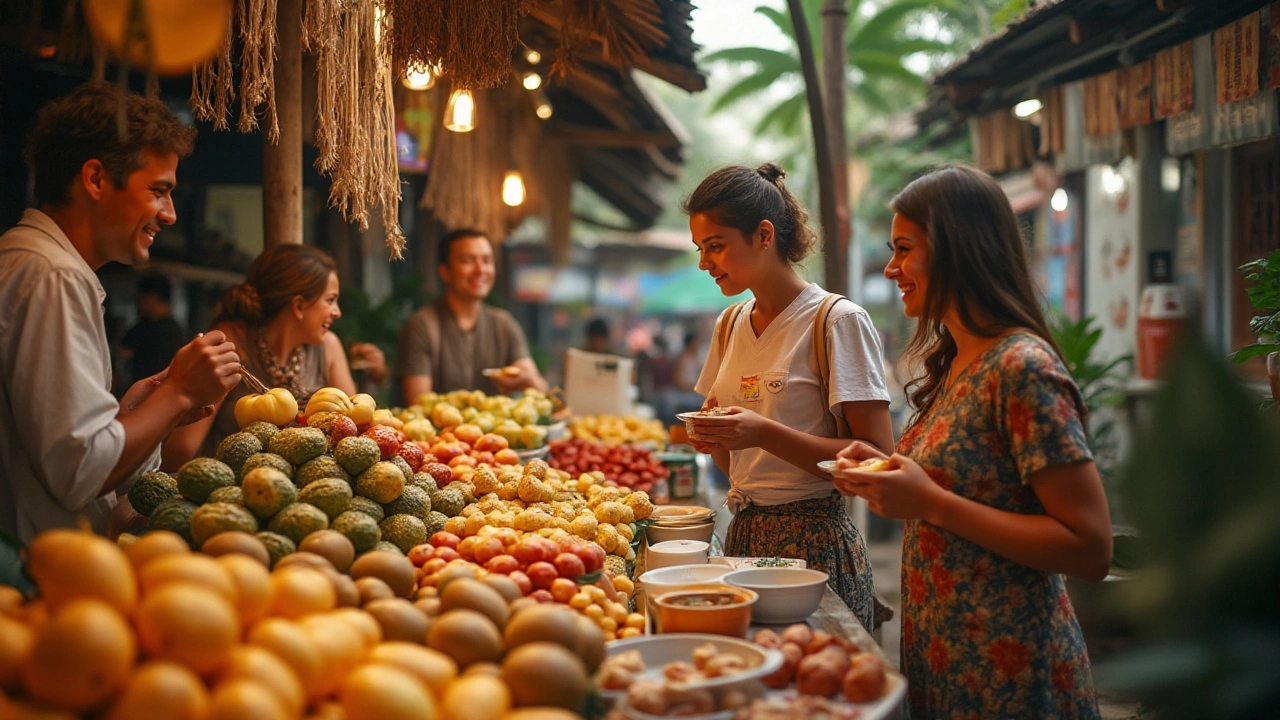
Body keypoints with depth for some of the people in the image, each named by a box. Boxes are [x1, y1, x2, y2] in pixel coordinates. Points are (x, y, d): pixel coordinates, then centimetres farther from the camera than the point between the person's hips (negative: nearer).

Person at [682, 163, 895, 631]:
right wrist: (713, 438, -4)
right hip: (744, 536, 6)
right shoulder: (730, 324, 11)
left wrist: (765, 434, -23)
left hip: (813, 541, -6)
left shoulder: (838, 321, -10)